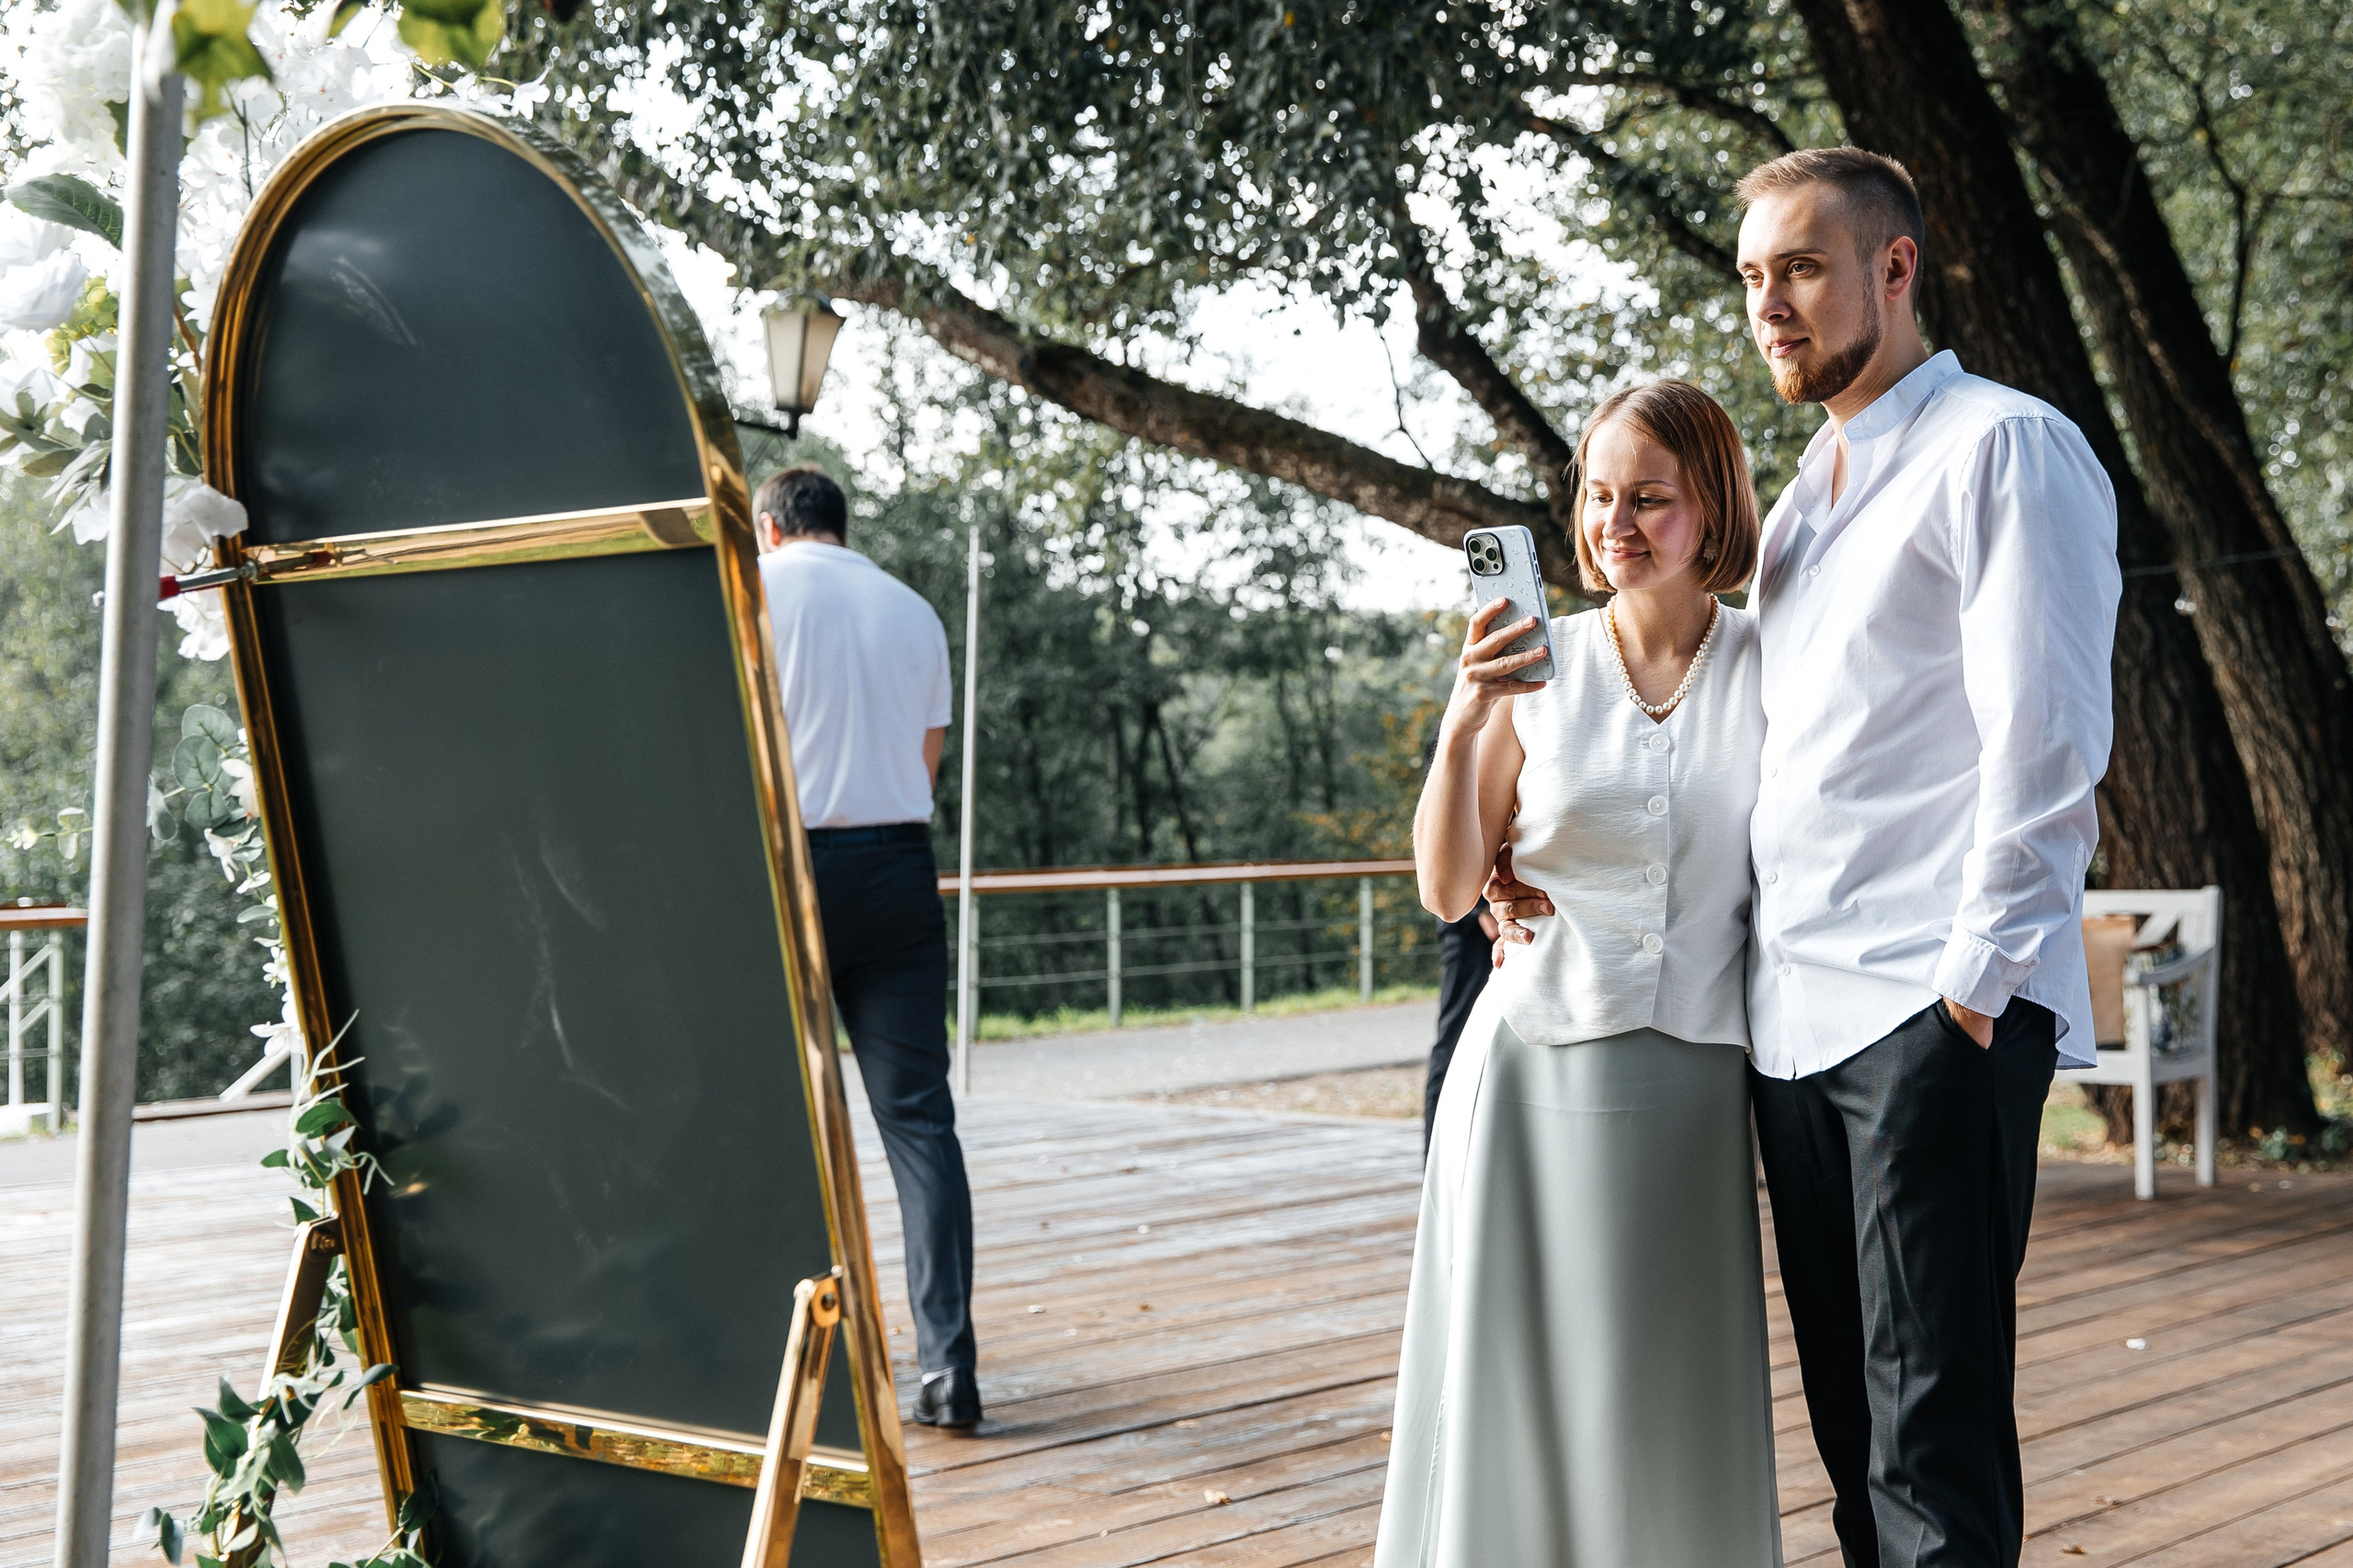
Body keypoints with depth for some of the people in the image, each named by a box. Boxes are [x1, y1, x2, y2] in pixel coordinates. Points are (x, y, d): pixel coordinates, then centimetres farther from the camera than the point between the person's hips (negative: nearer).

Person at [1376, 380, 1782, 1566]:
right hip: (1537, 1069, 0)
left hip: (1693, 1080, 0)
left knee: (1671, 1400, 4)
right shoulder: (1536, 665, 4)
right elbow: (1447, 890, 2)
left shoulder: (1771, 670, 3)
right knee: (1517, 1384, 4)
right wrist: (1462, 727, -11)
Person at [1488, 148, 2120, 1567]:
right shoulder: (1806, 496, 23)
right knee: (1853, 1430, 10)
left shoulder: (2003, 449, -3)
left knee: (1936, 1446, -10)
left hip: (1934, 1011, -8)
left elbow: (2046, 747, -12)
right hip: (1794, 1013, 8)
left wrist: (1973, 984, -17)